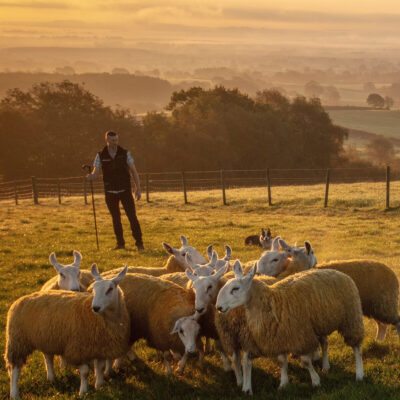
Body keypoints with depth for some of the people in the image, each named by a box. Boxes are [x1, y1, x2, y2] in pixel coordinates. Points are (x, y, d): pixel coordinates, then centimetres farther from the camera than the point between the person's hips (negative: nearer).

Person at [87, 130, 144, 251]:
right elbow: (96, 173, -5)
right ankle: (120, 243, 17)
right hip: (110, 192, 1)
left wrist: (138, 188, -6)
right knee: (116, 218, 7)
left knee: (132, 216, -7)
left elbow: (134, 171, 1)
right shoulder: (101, 156, 0)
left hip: (125, 190, -1)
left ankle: (139, 243, -3)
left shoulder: (125, 153, -1)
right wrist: (91, 176, -30)